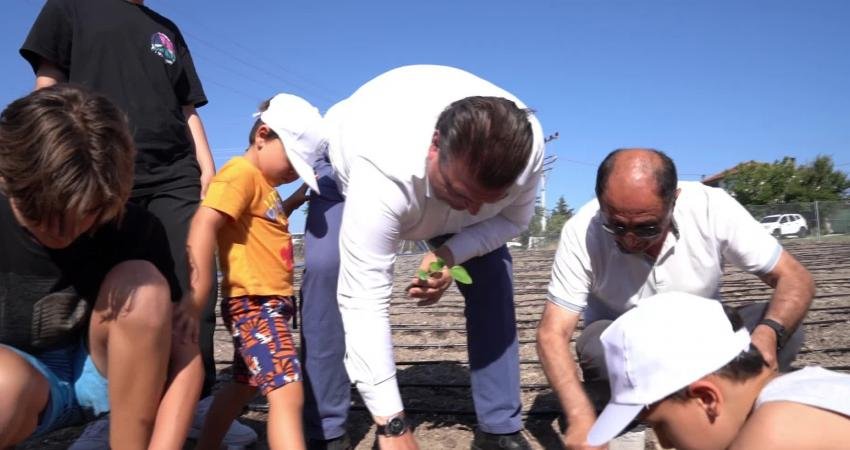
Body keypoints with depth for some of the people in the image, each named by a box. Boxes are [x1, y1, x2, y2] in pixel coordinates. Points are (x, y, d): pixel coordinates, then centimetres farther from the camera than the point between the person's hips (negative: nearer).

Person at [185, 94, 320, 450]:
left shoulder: (262, 182, 18)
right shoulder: (241, 173, -13)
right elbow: (203, 224, -26)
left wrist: (299, 197, 22)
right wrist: (197, 298, -32)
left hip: (267, 305, 11)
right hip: (254, 304, -11)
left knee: (244, 386, 22)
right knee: (287, 392, -20)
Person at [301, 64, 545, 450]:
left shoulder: (525, 147, -34)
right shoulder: (383, 171, -48)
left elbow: (514, 217, -15)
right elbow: (364, 299, -47)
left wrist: (450, 254, -35)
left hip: (450, 172, 3)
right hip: (349, 160, -3)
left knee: (493, 272, -14)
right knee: (325, 268, -28)